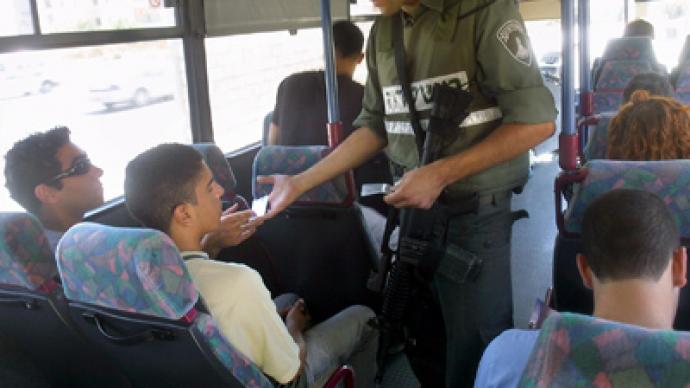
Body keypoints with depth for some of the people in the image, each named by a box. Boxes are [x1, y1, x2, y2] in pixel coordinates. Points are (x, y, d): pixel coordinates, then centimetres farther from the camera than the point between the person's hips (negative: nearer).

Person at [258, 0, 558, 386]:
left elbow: (537, 120, -16)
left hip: (475, 214, -6)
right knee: (420, 344, 20)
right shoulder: (382, 32, 8)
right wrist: (300, 182, 6)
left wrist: (441, 174, -20)